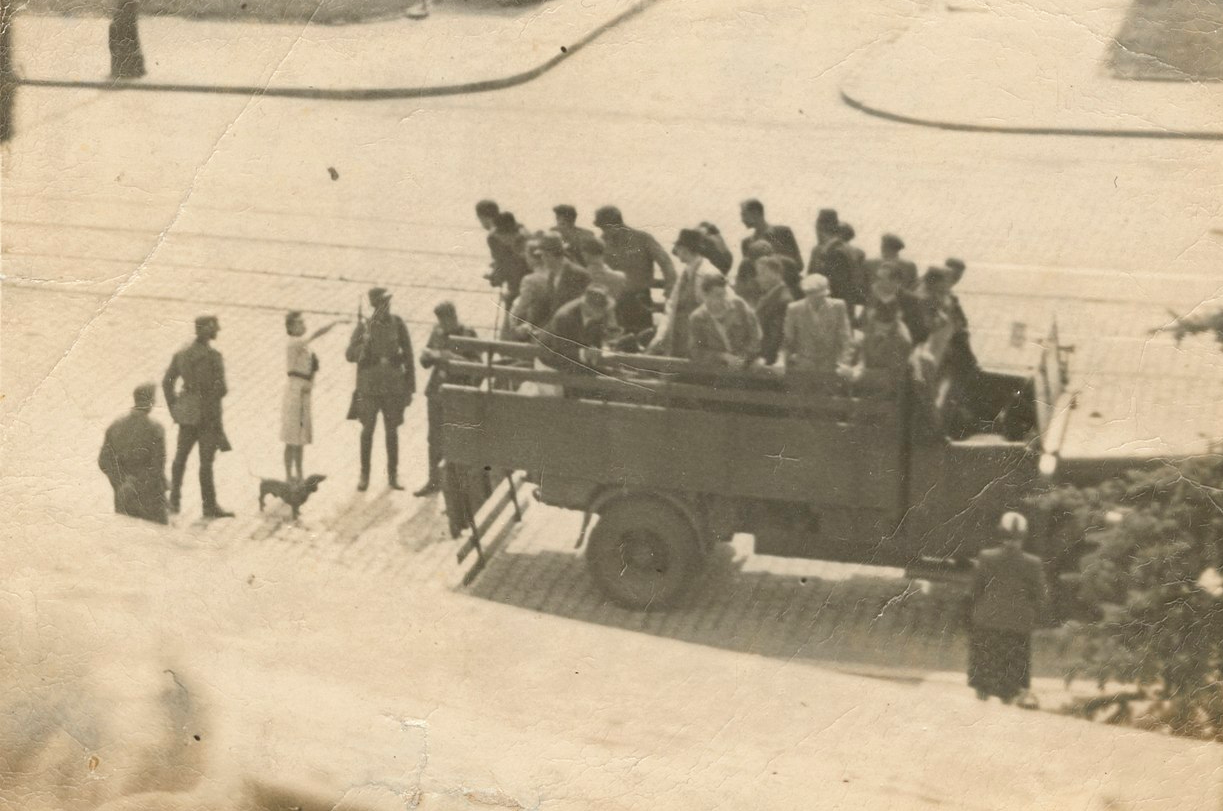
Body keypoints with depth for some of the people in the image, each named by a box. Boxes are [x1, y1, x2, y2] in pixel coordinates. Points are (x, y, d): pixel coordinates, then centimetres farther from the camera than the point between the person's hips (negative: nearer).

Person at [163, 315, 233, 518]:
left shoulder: (182, 353, 6)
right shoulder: (211, 355, -16)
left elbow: (167, 382, 10)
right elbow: (217, 388, -18)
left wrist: (174, 408, 14)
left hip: (186, 411, 7)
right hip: (207, 411, -7)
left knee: (180, 456, 15)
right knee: (206, 460, -3)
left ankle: (174, 500, 20)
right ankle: (210, 506, 1)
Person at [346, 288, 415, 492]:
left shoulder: (397, 324, -3)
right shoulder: (364, 326, -5)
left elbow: (408, 356, 2)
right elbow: (350, 355, -6)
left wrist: (410, 388, 2)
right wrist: (364, 343, -26)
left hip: (393, 386, 1)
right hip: (369, 386, -1)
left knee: (392, 430, 7)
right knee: (367, 429, 3)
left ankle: (393, 475, 17)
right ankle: (364, 475, 13)